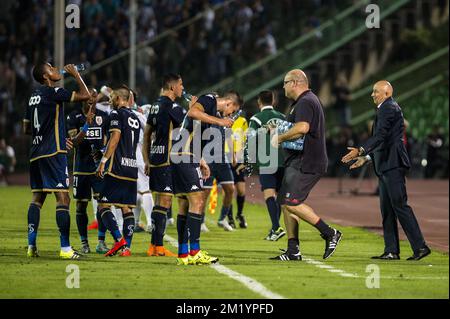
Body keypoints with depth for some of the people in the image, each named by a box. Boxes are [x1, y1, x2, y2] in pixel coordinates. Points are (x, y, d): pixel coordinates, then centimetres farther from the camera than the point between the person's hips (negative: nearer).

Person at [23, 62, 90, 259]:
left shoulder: (34, 96, 15)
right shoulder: (53, 92, -10)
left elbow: (26, 129, 22)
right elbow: (85, 95, -13)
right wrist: (76, 75, 3)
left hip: (36, 154, 8)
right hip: (53, 153, -8)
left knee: (37, 198, 13)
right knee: (63, 198, -8)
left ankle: (31, 245, 8)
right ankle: (65, 248, -12)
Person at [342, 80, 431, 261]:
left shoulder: (389, 108, -10)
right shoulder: (387, 109, 22)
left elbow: (381, 135, -24)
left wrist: (360, 150, -33)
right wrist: (366, 157, 25)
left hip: (392, 165, -11)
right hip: (386, 166, 11)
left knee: (400, 205, -12)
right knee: (387, 209, 9)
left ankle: (420, 247, -12)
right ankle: (391, 251, 9)